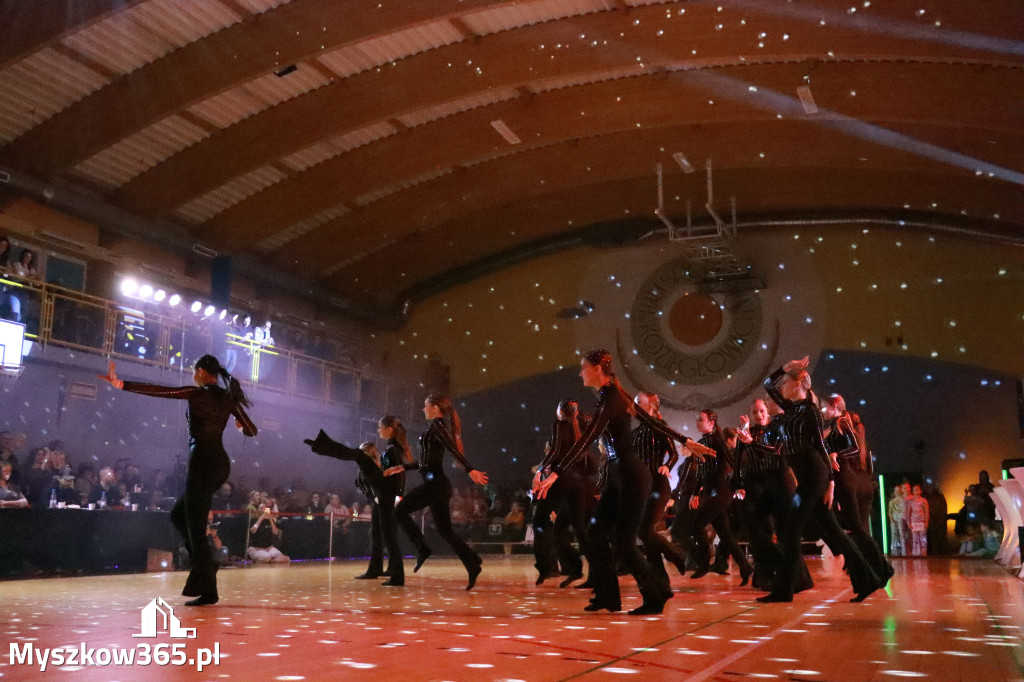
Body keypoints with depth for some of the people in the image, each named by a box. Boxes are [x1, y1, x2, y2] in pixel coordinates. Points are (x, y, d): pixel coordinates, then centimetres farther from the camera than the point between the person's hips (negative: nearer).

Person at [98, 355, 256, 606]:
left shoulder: (197, 393, -7)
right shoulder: (228, 397, 11)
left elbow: (157, 390, -12)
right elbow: (251, 431, 14)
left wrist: (121, 384, -10)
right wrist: (239, 424, 36)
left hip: (202, 461, -8)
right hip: (221, 463, 8)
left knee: (195, 526, -1)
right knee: (178, 515, 22)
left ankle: (208, 591, 1)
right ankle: (205, 564, 15)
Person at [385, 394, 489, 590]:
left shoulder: (437, 426, -7)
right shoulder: (437, 428, 21)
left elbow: (454, 450, -21)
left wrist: (471, 470, -31)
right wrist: (402, 467, 28)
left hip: (435, 483, -10)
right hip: (438, 484, 10)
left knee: (400, 510, -3)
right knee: (445, 529, 7)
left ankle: (422, 549, -5)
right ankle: (472, 565, 3)